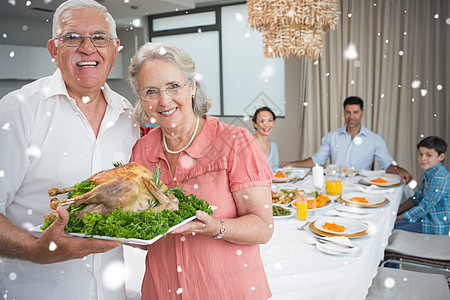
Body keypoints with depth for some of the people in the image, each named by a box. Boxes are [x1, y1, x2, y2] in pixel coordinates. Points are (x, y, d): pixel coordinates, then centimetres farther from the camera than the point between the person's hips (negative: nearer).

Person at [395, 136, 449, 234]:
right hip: (427, 218, 9)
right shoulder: (429, 173, 8)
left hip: (435, 228, -9)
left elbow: (424, 207, -23)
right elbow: (416, 198, 13)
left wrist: (398, 218, -17)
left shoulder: (439, 178, -23)